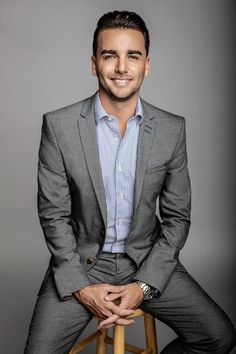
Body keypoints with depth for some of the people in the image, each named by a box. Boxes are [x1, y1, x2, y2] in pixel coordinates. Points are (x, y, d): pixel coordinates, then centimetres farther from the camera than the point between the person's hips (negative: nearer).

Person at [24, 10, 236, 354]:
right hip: (79, 263, -1)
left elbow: (177, 217, -2)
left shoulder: (172, 129, -6)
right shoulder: (58, 126, -11)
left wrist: (143, 286, -11)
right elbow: (54, 215, -6)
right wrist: (81, 288, -14)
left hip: (148, 261, 2)